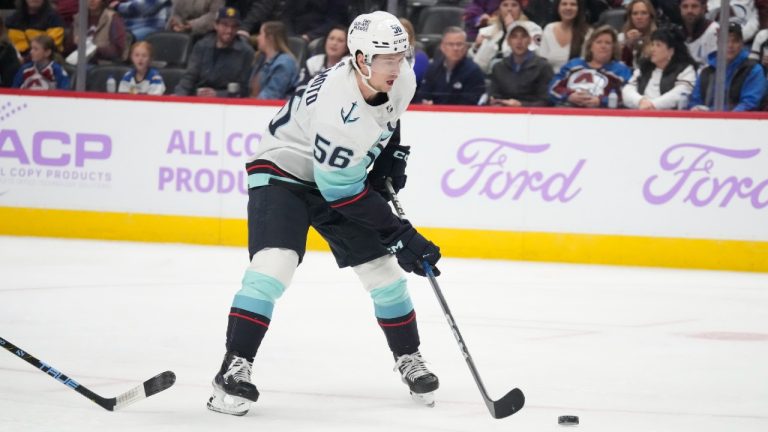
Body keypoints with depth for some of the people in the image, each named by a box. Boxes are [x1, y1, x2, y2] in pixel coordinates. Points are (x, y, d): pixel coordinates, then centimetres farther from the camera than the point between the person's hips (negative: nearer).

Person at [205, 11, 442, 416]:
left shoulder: (401, 81, -14)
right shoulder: (339, 107, -37)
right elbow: (341, 191, -32)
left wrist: (391, 155, 1)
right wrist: (400, 236, -30)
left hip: (343, 171, 7)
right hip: (282, 170, -7)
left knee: (383, 268, 5)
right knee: (275, 262, -25)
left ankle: (409, 360, 24)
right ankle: (234, 369, -22)